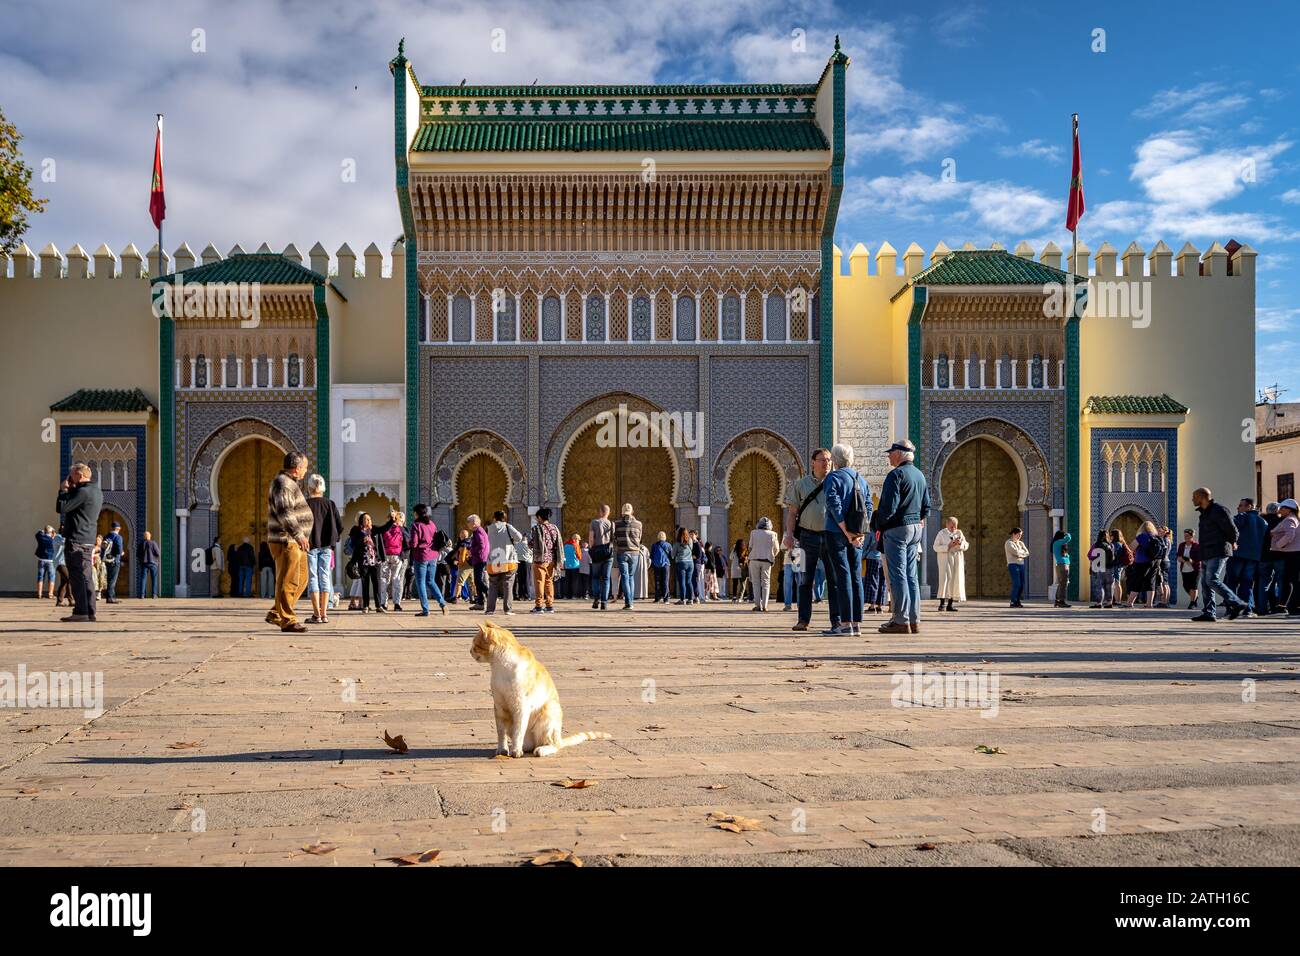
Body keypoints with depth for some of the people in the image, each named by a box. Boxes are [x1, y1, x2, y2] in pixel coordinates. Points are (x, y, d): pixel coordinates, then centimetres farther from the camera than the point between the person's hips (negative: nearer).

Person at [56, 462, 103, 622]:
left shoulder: (83, 492, -15)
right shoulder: (97, 492, 15)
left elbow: (61, 508, -15)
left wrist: (63, 490, -2)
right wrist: (71, 490, 14)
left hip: (76, 540, -9)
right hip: (89, 541, 9)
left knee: (77, 577, -8)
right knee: (86, 577, 9)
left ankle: (80, 612, -11)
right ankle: (89, 611, 10)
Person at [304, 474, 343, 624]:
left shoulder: (305, 504, -6)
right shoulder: (330, 504, 5)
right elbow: (340, 526, 4)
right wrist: (334, 540, 15)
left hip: (310, 545, -3)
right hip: (326, 546, 3)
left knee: (312, 578, 0)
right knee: (325, 577, 8)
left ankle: (317, 614, -4)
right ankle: (324, 614, 7)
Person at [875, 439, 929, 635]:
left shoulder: (896, 474, -12)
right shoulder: (920, 475, 16)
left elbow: (889, 506, -18)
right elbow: (926, 506, 18)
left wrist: (879, 525, -6)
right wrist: (919, 521, 19)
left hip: (897, 528, -8)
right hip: (916, 529, 8)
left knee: (898, 574, -6)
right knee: (912, 575, 10)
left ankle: (901, 621, -7)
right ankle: (914, 620, 10)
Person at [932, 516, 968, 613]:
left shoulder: (959, 533, 12)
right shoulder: (941, 534, 1)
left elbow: (966, 545, 8)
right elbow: (935, 547, -6)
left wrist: (960, 543, -14)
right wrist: (948, 546, -17)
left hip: (957, 559, 4)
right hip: (945, 558, -4)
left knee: (955, 580, 0)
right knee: (945, 579, -15)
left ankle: (950, 604, 5)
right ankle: (941, 603, -17)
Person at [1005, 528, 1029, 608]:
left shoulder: (1021, 543, 19)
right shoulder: (1009, 543, -2)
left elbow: (1027, 553, 8)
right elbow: (1015, 552, -16)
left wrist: (1019, 553, -9)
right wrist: (1022, 551, 2)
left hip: (1021, 564, 7)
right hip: (1013, 564, -7)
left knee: (1022, 584, 2)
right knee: (1016, 584, -14)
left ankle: (1017, 601, 10)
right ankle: (1013, 602, -12)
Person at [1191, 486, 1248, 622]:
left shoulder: (1218, 510, -10)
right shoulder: (1205, 512, 21)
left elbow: (1232, 529, -9)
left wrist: (1231, 543, 7)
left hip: (1218, 552, -10)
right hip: (1207, 554, 10)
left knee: (1212, 580, -18)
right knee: (1205, 583, 4)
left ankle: (1237, 604, -12)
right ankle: (1208, 613, 3)